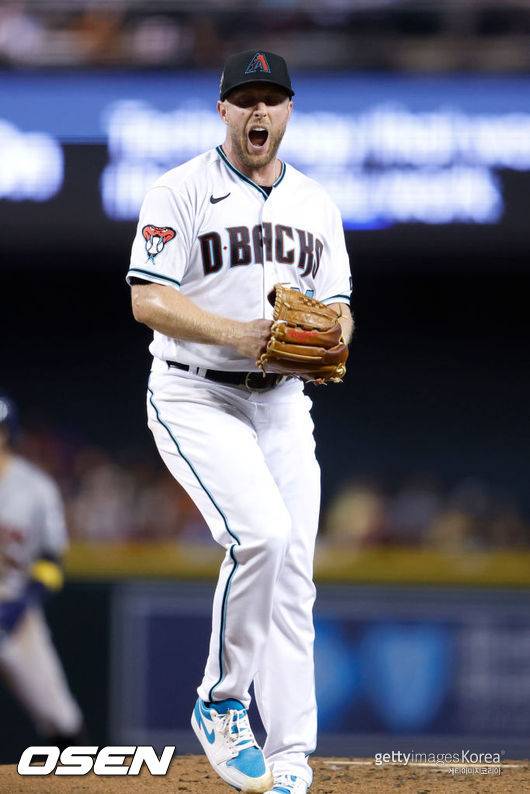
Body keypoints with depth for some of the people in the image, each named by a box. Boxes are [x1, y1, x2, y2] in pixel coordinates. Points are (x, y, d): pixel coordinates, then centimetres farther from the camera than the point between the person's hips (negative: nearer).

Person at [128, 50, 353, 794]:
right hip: (195, 399, -5)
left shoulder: (317, 204, 13)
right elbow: (148, 300, -12)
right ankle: (221, 703, -7)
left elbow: (336, 306, 15)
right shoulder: (181, 192, -5)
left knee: (293, 573, 0)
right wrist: (236, 333, -26)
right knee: (262, 534, -25)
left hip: (282, 403, 5)